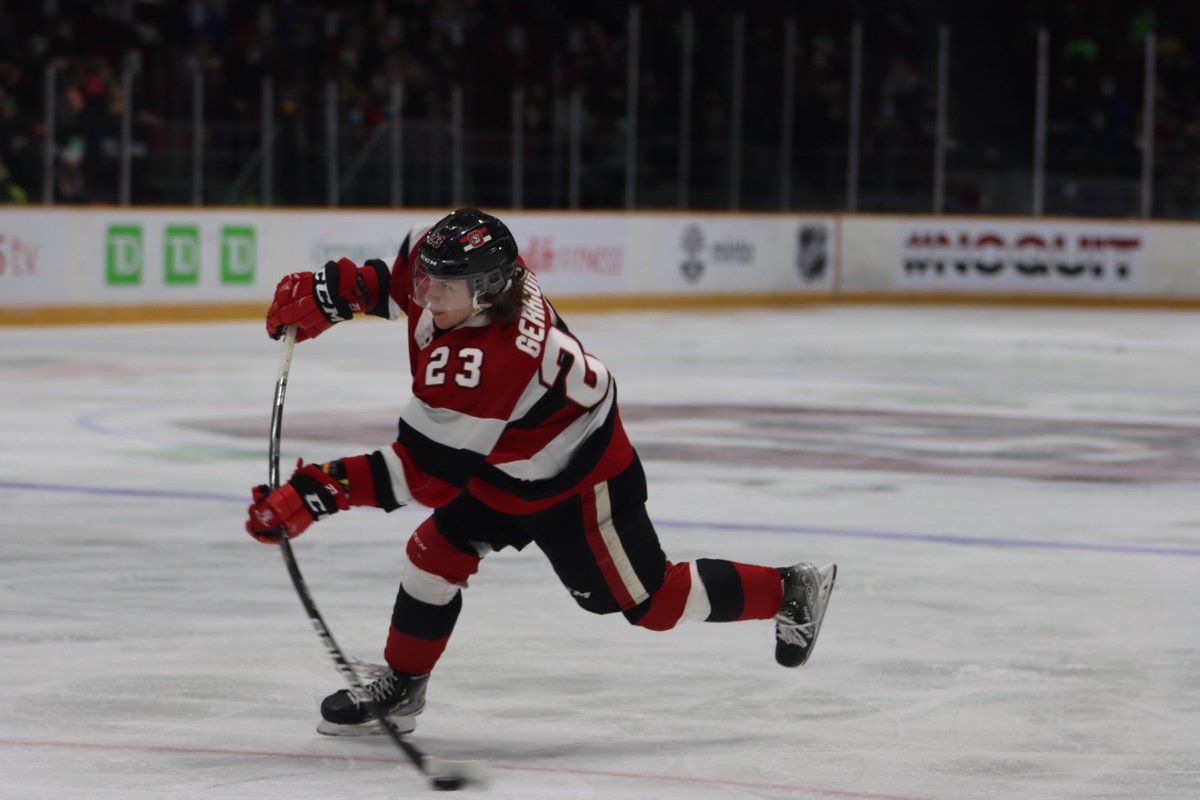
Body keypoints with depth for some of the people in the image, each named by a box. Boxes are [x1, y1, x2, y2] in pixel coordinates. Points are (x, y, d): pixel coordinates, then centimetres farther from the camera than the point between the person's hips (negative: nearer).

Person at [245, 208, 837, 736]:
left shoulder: (485, 365, -42)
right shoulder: (456, 267, -18)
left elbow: (424, 473, -39)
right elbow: (398, 278, 9)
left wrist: (317, 493, -41)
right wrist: (330, 294, -4)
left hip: (576, 483, -9)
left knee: (649, 600, 6)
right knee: (434, 553, 3)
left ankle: (790, 592, 25)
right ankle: (399, 690, 18)